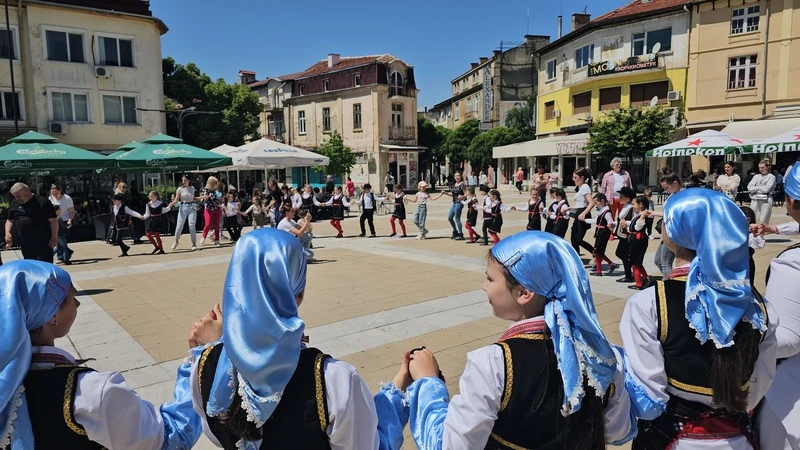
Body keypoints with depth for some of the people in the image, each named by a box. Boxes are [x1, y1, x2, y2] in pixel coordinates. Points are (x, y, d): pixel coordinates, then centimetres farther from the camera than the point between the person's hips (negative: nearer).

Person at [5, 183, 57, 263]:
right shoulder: (14, 204, 11)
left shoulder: (42, 202, -7)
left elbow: (53, 220, -7)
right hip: (25, 245, 6)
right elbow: (10, 220, 21)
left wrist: (54, 237, -12)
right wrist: (7, 233, 3)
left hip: (43, 244, -6)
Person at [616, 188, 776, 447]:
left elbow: (647, 398, -20)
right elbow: (758, 388, 2)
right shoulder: (758, 305, -9)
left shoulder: (648, 304, -24)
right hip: (738, 438, 4)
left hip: (671, 436, -3)